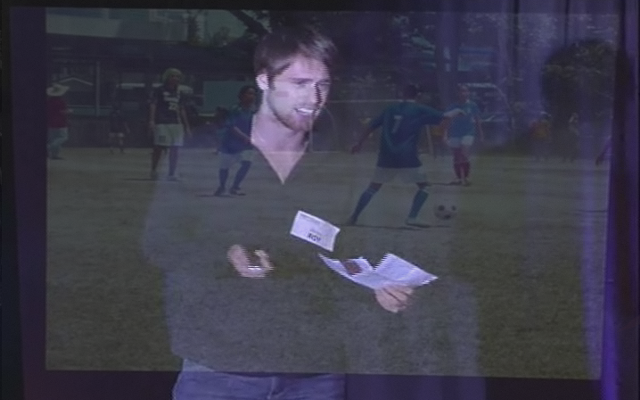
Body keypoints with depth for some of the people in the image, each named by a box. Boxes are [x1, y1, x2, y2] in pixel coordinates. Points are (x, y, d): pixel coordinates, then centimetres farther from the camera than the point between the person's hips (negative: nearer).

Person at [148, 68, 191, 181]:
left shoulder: (179, 94, 16)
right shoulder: (159, 91, 0)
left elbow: (182, 111, 17)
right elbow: (152, 105, -7)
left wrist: (186, 127, 14)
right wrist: (151, 120, -18)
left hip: (176, 124, 5)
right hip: (162, 123, -5)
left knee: (174, 149, -1)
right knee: (159, 148, -4)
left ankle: (172, 174, 3)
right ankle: (153, 170, 13)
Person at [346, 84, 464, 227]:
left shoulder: (390, 109, 13)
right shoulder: (420, 110, 3)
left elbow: (370, 127, 14)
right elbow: (445, 116, 3)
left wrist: (359, 143, 23)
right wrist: (457, 111, 23)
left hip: (386, 157, 4)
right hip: (407, 158, -4)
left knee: (373, 187, 16)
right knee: (424, 185, 13)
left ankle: (353, 217, 11)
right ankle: (412, 217, 0)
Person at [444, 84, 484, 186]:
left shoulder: (472, 105, 0)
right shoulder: (453, 106, 2)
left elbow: (477, 120, 6)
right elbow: (449, 121, 5)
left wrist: (481, 134, 5)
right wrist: (446, 134, -1)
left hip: (468, 133, -2)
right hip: (455, 133, 3)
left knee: (464, 156, -17)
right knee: (456, 158, 7)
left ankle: (466, 177, -8)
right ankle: (459, 178, 20)